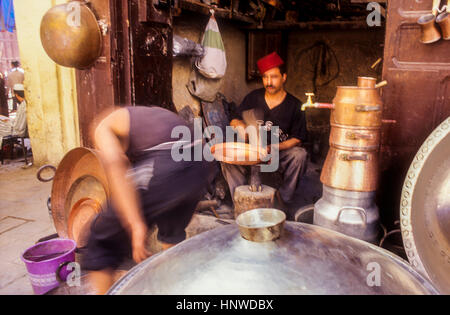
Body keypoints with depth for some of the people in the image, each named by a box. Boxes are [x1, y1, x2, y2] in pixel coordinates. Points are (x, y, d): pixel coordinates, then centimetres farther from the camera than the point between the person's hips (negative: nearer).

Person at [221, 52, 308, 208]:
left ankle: (284, 201, -19)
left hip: (281, 154, -1)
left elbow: (298, 139, -5)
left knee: (299, 154, -31)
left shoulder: (294, 105, -2)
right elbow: (233, 120, 11)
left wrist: (275, 147, -21)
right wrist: (239, 125, -15)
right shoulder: (253, 97, 6)